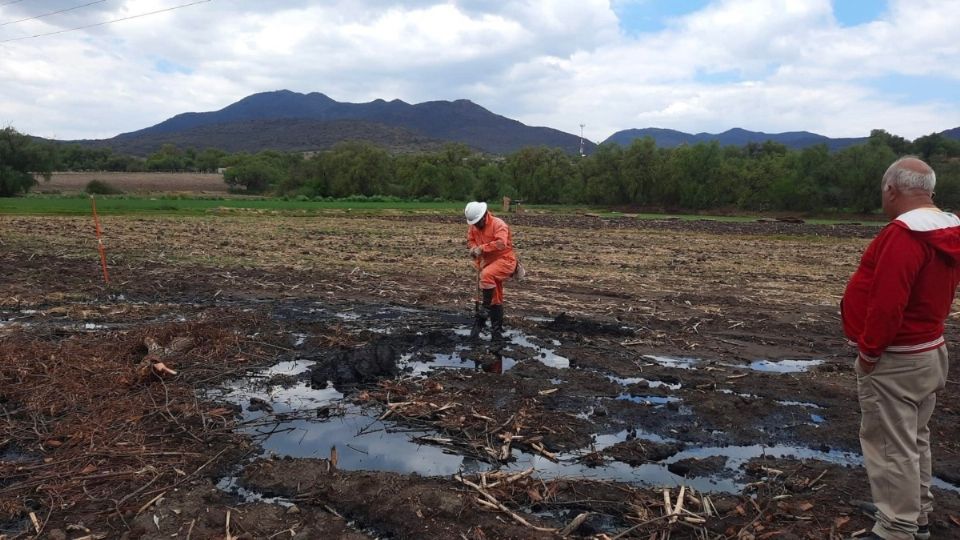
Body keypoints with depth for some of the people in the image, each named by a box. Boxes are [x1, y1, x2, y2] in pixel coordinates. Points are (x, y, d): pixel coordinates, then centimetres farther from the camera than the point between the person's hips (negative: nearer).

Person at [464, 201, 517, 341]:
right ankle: (497, 330, 19)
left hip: (504, 260, -7)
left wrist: (481, 248, -33)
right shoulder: (473, 226, 3)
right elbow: (470, 241, 13)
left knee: (486, 275, -36)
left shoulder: (498, 224, -19)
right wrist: (474, 249, -10)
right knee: (496, 299, 11)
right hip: (488, 263, 7)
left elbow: (501, 243, -32)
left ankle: (485, 308, -20)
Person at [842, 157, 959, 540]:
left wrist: (869, 351, -17)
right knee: (914, 439, 20)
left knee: (891, 447, 0)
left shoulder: (904, 233, -24)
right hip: (929, 351, 10)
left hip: (894, 360, -10)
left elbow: (887, 303, -29)